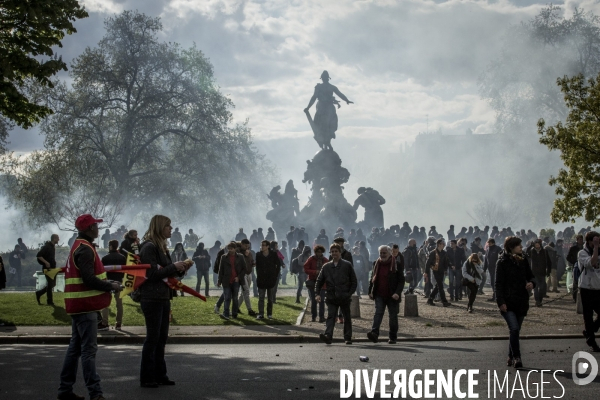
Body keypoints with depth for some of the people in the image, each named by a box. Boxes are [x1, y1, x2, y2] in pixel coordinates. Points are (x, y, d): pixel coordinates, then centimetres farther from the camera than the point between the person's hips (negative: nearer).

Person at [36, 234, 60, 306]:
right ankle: (49, 301, 3)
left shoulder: (53, 247, 14)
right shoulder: (47, 246, -15)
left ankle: (39, 293, 23)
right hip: (47, 268, -9)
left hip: (52, 268, 9)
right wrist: (46, 262, -25)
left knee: (53, 284, 11)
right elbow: (38, 255, -20)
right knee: (50, 284, -5)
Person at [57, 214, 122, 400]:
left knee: (76, 347, 14)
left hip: (80, 306, 10)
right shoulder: (85, 250, -17)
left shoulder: (79, 247, 16)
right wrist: (111, 286, -13)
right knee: (89, 349, -9)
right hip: (85, 305, -10)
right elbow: (89, 279, -24)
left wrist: (106, 283, 9)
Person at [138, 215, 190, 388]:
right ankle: (146, 378, 3)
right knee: (153, 337, -4)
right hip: (152, 298, -9)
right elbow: (152, 274, -19)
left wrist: (181, 269, 3)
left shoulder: (162, 247, 16)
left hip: (163, 297, 9)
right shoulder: (149, 247, -13)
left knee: (161, 338, 12)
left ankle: (159, 375, 19)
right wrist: (174, 266, -16)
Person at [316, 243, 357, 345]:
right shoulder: (326, 267, 9)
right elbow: (319, 281, 13)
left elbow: (354, 281, 4)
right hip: (331, 297, 1)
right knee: (330, 317, -10)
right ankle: (328, 336, -21)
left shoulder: (347, 265, 2)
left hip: (344, 297, -1)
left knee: (347, 318, 8)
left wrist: (350, 293, -7)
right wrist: (317, 293, 0)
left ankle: (348, 338, 17)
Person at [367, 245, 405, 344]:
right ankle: (374, 333, -25)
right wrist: (370, 291, 5)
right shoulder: (377, 264, 10)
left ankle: (393, 337, 14)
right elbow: (373, 278, 16)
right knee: (378, 313, -13)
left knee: (393, 316, 6)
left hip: (392, 296, -2)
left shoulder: (397, 264, -3)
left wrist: (397, 292, -16)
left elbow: (401, 280, -5)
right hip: (379, 295, 3)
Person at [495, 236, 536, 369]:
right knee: (514, 329, -18)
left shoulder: (523, 261, 9)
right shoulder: (502, 262, -7)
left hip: (521, 302, 5)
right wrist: (501, 302, -17)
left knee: (515, 330, 10)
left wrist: (532, 283, -6)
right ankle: (516, 357, -11)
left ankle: (511, 358, 20)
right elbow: (499, 283, -9)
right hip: (507, 302, -5)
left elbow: (530, 276, 19)